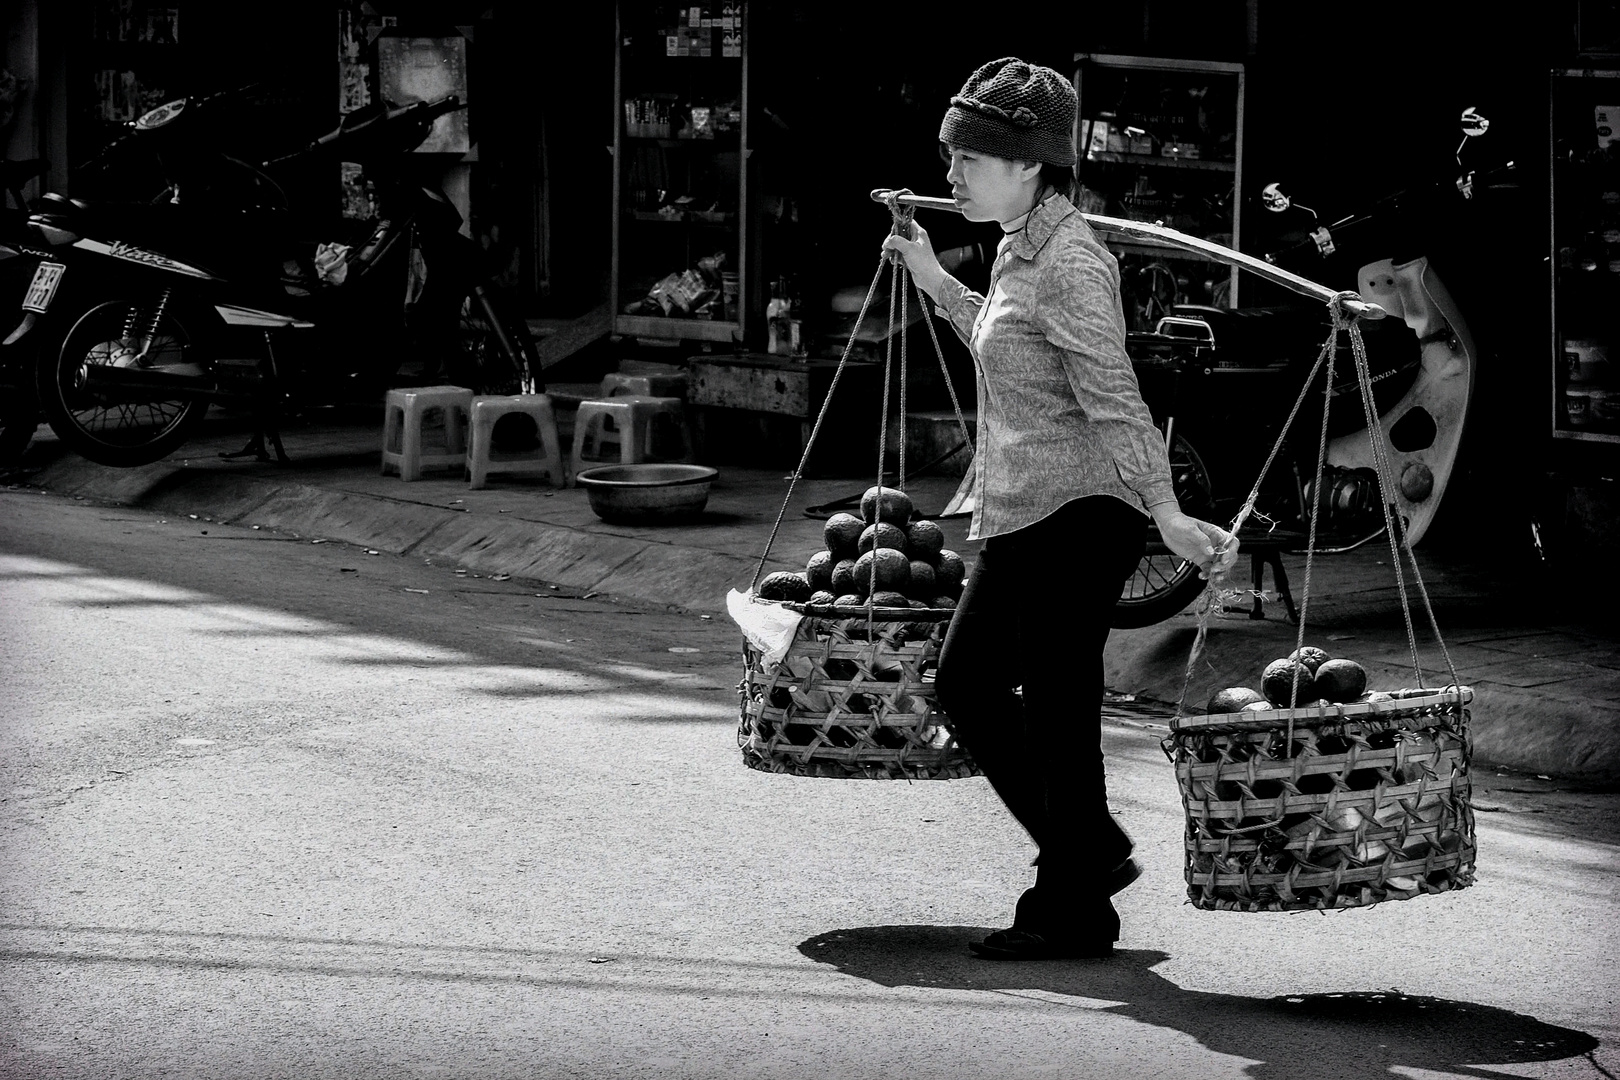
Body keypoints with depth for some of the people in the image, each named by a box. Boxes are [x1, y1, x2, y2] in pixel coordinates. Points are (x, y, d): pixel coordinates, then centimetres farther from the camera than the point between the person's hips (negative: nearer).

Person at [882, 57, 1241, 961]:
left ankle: (1074, 912, 7)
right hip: (1025, 520, 11)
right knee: (968, 683, 15)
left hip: (1075, 516, -11)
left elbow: (1114, 402, -23)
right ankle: (1093, 852, 24)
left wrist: (1168, 515, -27)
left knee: (1057, 712, -4)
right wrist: (935, 284, 31)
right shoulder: (1020, 251, 13)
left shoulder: (1068, 264, -17)